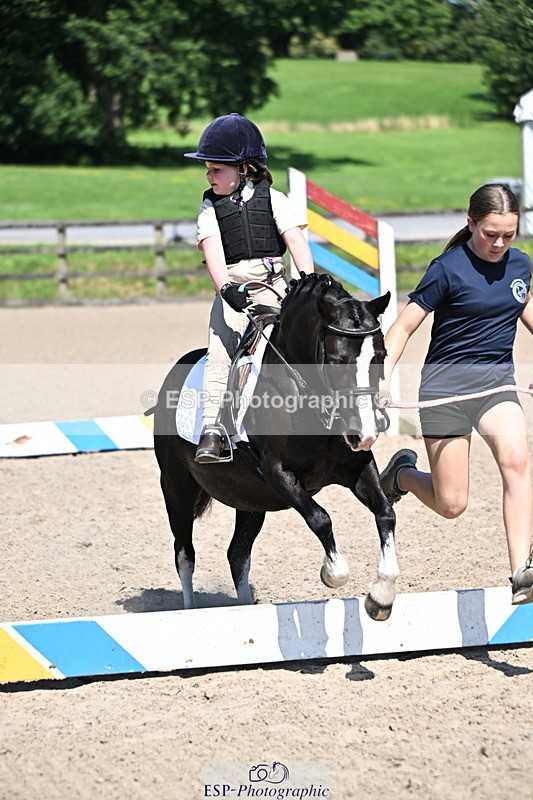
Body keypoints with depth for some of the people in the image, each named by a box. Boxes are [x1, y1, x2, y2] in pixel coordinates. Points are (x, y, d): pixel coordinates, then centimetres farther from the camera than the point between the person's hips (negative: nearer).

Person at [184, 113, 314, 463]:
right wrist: (225, 287, -22)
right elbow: (213, 249, -4)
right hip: (233, 290, 0)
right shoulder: (211, 208, 11)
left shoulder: (272, 198, 8)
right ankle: (212, 428, -25)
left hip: (273, 286, 0)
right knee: (221, 350, -17)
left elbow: (296, 240, -1)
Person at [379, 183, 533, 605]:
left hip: (498, 380, 4)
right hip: (447, 382, -4)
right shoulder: (448, 269, -12)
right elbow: (404, 327, -10)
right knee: (451, 505, -1)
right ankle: (402, 473, 34)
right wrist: (382, 381, -21)